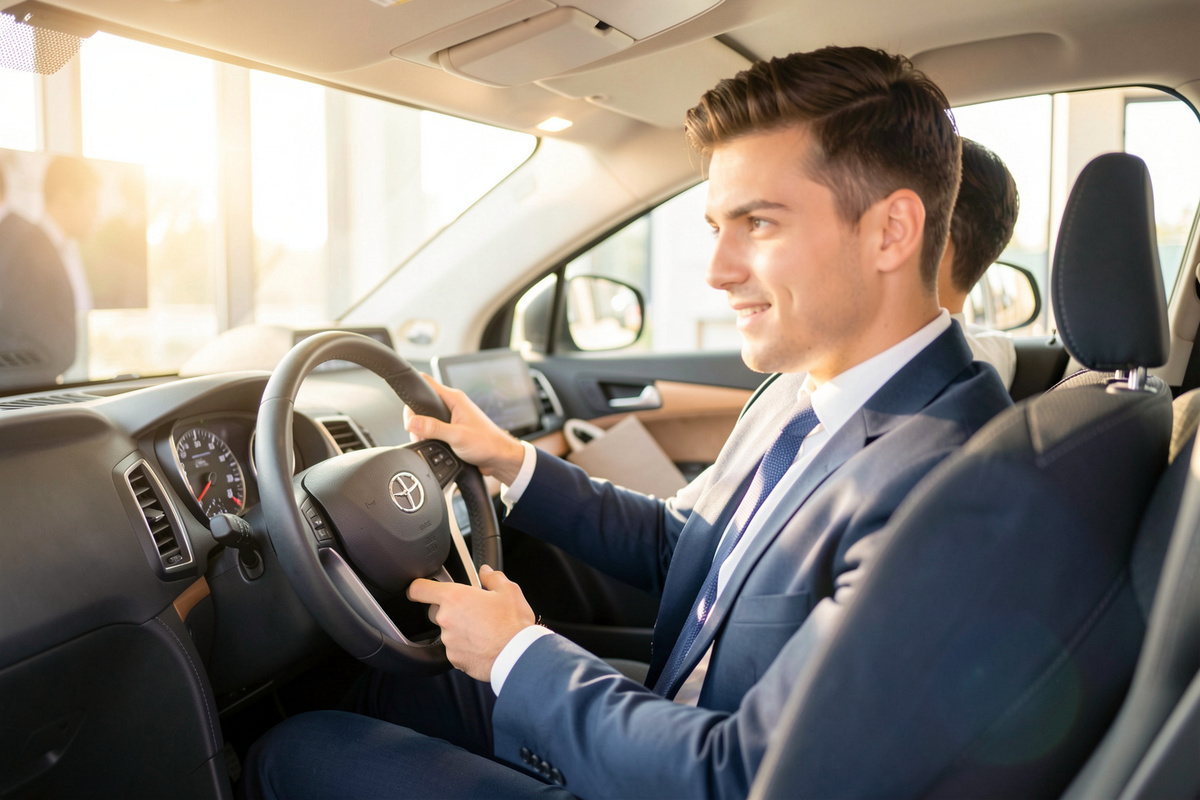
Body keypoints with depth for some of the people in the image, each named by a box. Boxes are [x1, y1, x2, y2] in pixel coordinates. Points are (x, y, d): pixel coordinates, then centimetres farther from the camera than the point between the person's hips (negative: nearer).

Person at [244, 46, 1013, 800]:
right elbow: (671, 543, 13)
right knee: (387, 692, 19)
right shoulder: (795, 394, -1)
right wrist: (509, 459, 4)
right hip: (666, 722, 8)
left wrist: (519, 653, -17)